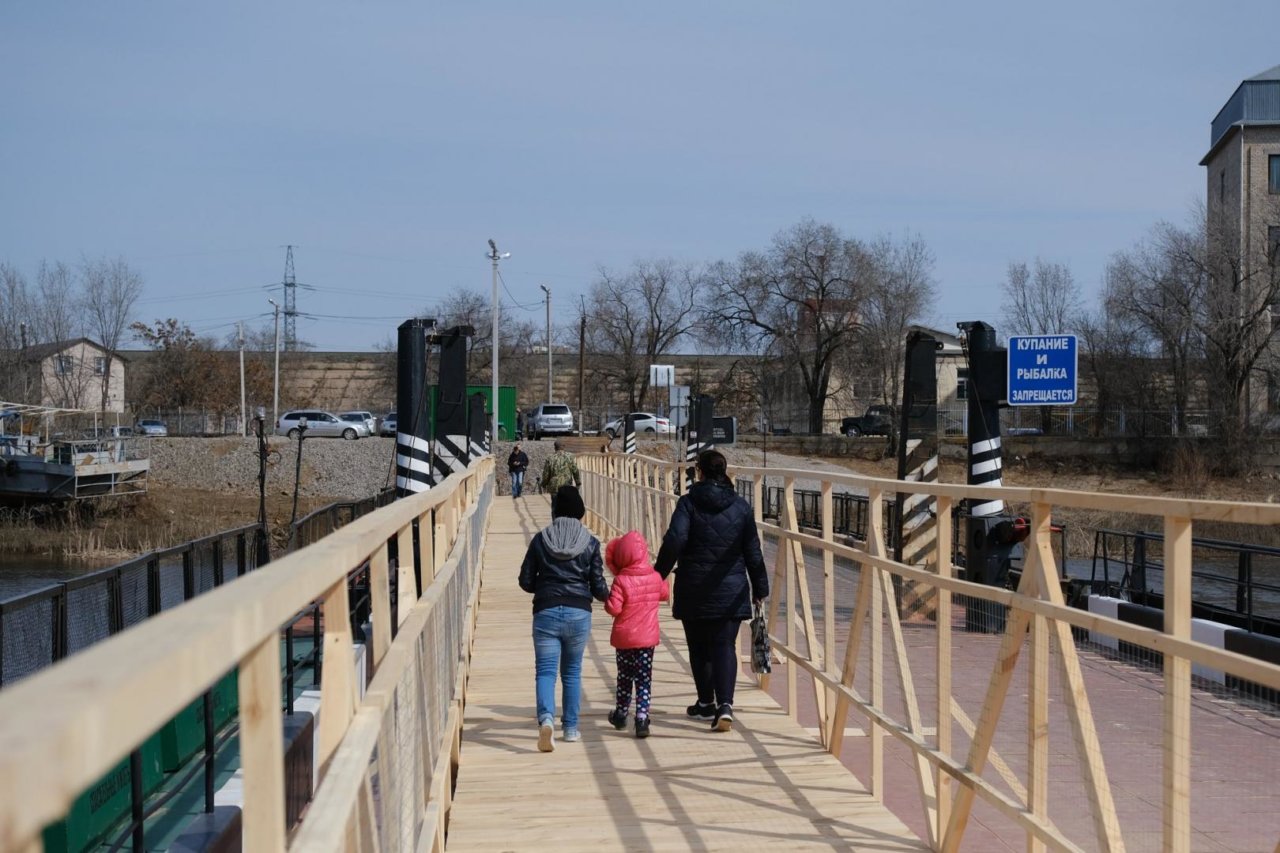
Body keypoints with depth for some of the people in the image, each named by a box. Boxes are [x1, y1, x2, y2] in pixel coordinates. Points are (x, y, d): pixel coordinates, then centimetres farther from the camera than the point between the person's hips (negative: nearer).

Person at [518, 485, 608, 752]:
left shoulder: (540, 539, 0)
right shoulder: (590, 543, 0)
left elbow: (526, 582, 2)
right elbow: (598, 587, -1)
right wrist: (607, 595, 22)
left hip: (546, 612, -1)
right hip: (579, 613, 1)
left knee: (545, 670, -1)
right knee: (572, 671, 17)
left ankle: (546, 718, -26)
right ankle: (570, 728, 20)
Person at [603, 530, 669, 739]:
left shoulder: (621, 581, -17)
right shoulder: (655, 577, -3)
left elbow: (613, 609, -21)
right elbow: (665, 595, 15)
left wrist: (608, 601, -2)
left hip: (624, 639, -2)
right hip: (648, 638, 2)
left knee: (624, 678, 15)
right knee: (644, 680, 4)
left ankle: (621, 715, 30)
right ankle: (642, 718, -5)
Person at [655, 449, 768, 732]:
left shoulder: (688, 503, -6)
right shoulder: (741, 507, 2)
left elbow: (674, 541, -17)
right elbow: (753, 551, 4)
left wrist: (659, 574, -8)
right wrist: (760, 588, 12)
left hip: (694, 591, -1)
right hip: (731, 591, 1)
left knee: (699, 648, 14)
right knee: (725, 646, 1)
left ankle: (706, 703, 25)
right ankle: (724, 705, -16)